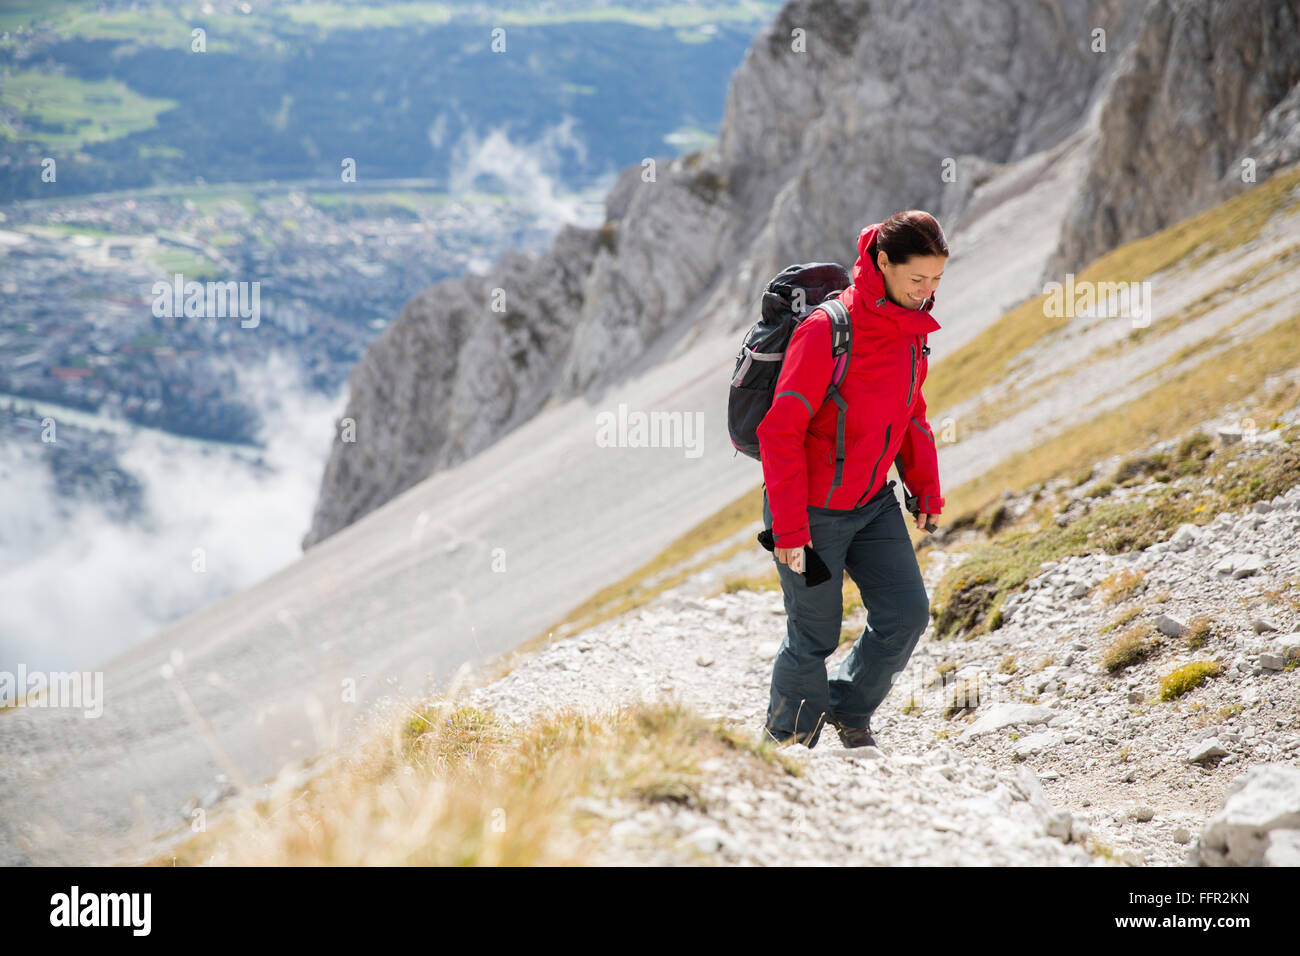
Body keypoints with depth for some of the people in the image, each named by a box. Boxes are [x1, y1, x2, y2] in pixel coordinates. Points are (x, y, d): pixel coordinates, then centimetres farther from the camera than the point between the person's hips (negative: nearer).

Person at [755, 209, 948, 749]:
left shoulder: (911, 328, 0)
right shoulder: (827, 329, -24)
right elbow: (781, 430, -22)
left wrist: (926, 489, 11)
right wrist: (788, 525, -24)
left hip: (874, 502, 7)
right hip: (811, 509, -7)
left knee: (907, 613, 0)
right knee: (815, 637, 3)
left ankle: (849, 712, 24)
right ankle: (785, 738, 28)